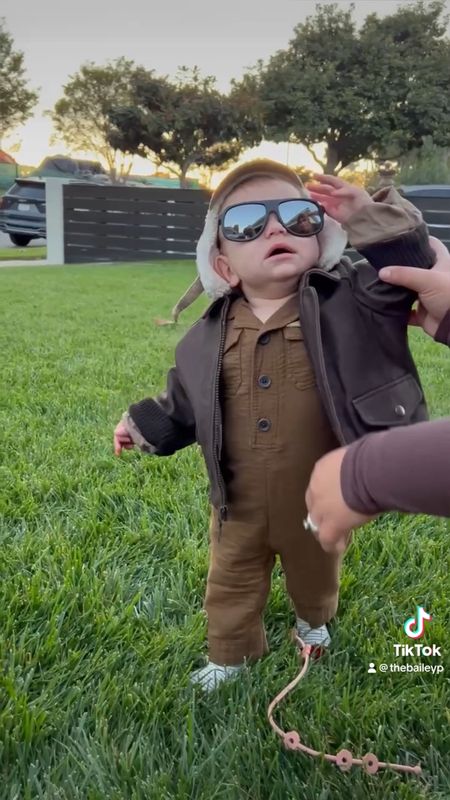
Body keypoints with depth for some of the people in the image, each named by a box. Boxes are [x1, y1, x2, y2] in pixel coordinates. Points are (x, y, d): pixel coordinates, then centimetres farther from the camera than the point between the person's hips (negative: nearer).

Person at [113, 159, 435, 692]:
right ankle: (229, 655, 52)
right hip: (239, 507, 1)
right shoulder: (208, 336, -9)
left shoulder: (347, 302, -15)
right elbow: (182, 405, 6)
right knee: (230, 590, 22)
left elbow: (414, 265, -20)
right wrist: (142, 424, 8)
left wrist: (369, 217, -27)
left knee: (316, 577, 29)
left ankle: (314, 619, 64)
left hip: (317, 502, 0)